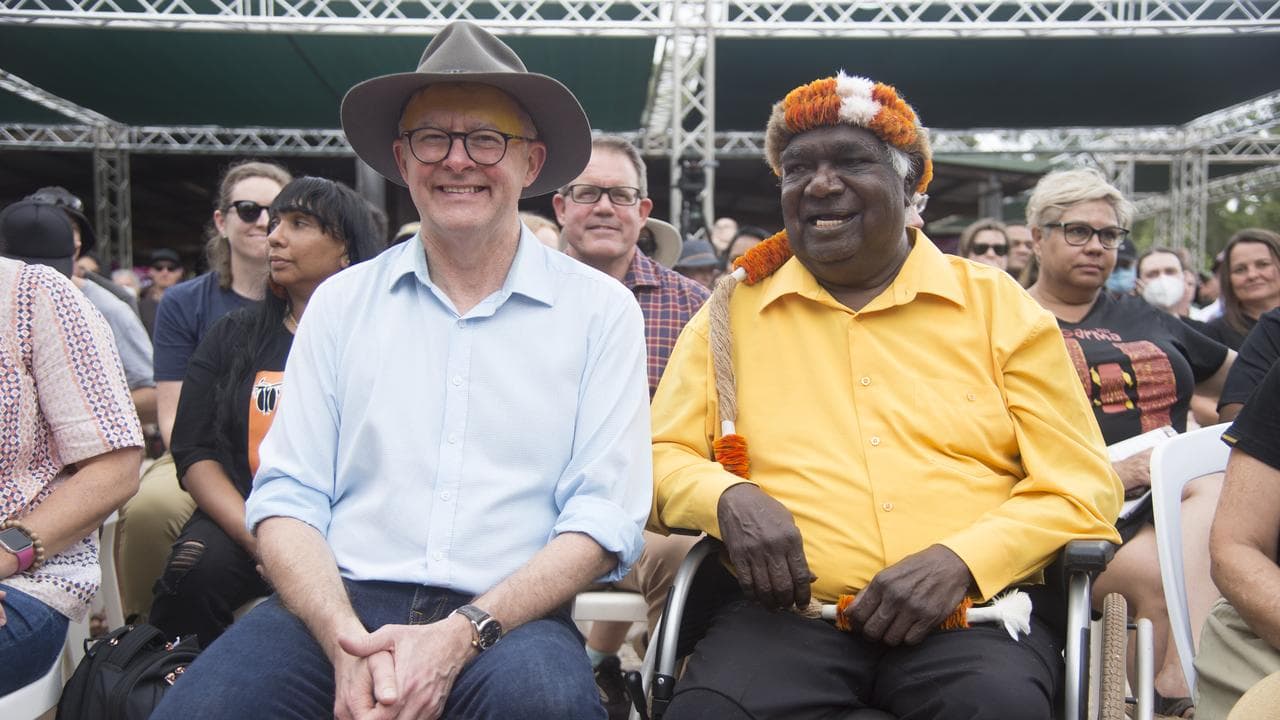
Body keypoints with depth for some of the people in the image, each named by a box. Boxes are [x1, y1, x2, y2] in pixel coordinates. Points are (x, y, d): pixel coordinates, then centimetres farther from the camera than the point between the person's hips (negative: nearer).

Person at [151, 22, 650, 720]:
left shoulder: (600, 309, 4)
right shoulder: (341, 301, 11)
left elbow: (603, 517, -3)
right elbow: (286, 498, 4)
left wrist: (462, 634, -16)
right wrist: (346, 641, -14)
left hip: (510, 617, -1)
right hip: (340, 604, 2)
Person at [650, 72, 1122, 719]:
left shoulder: (999, 306, 9)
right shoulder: (732, 312, 12)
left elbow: (1080, 485, 6)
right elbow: (661, 457, 11)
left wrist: (960, 561, -12)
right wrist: (728, 499, -12)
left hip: (972, 616, 1)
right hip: (786, 617, 0)